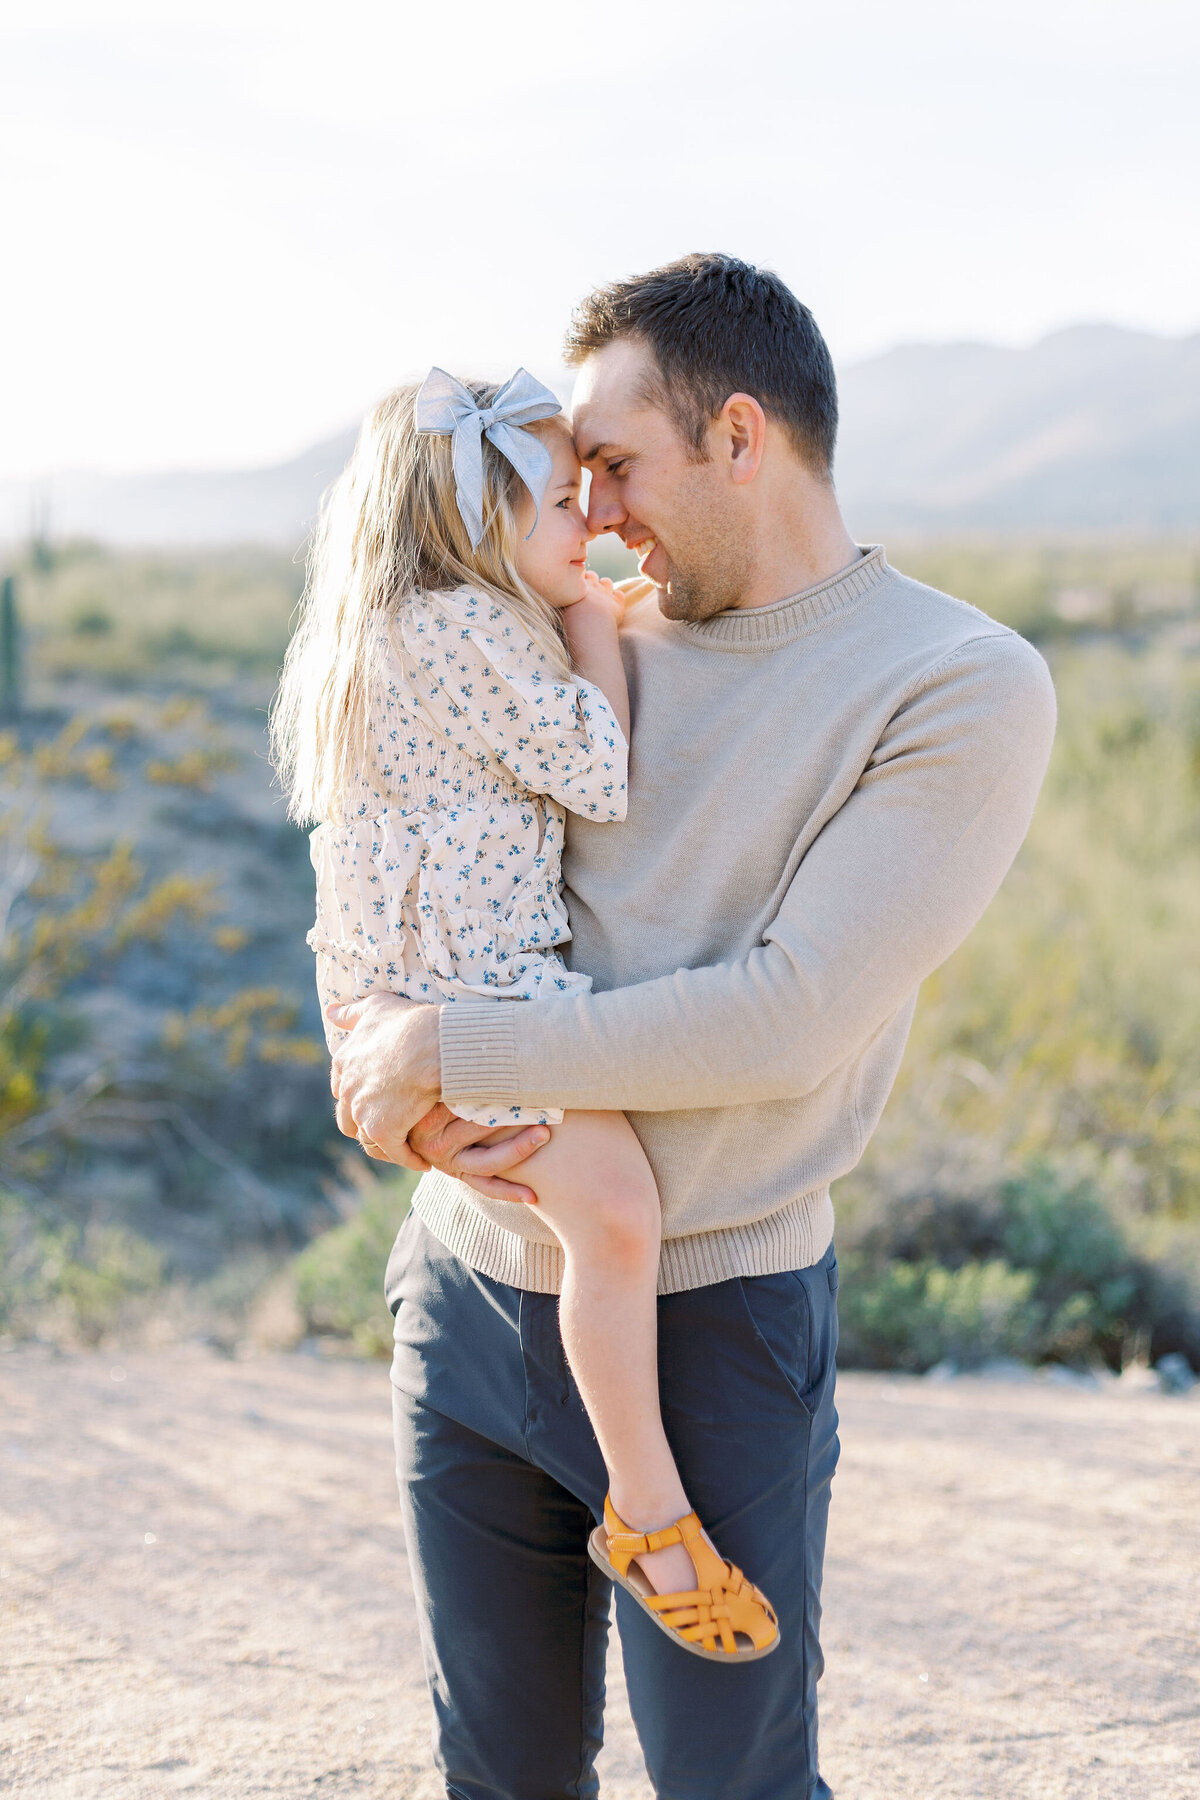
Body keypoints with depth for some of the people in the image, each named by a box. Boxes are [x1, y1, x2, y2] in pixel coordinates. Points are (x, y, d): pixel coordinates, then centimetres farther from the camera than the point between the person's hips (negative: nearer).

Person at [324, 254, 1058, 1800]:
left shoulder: (966, 689, -10)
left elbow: (794, 1016, -19)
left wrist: (450, 1053, -16)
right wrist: (387, 1071, -10)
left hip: (710, 1323, -5)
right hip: (472, 1283, 5)